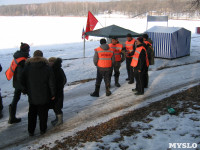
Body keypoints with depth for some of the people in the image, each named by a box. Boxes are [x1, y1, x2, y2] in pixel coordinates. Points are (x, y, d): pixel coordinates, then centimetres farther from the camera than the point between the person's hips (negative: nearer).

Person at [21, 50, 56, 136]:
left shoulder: (27, 67, -5)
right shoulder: (47, 68, -10)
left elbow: (23, 81, 3)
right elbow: (51, 83, -7)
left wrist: (26, 90, 18)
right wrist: (53, 94, 3)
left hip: (32, 96, 2)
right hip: (44, 97, -1)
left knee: (32, 114, 15)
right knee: (43, 113, 13)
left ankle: (31, 131, 20)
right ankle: (42, 130, 22)